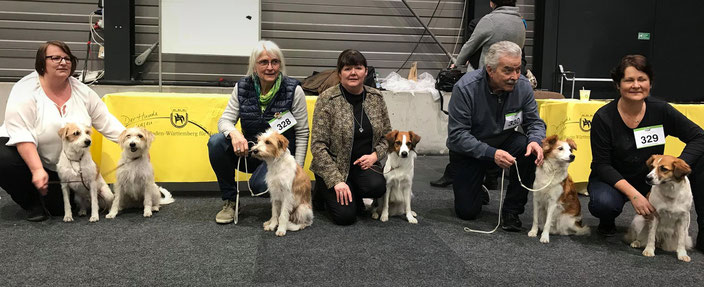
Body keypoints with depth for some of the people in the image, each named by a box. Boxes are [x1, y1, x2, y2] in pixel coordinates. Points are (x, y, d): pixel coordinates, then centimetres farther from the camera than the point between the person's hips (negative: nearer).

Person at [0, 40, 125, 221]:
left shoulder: (82, 92, -3)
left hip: (61, 166, 3)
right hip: (24, 151, -3)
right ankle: (33, 203, -8)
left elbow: (107, 123, -1)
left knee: (60, 208, -12)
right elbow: (21, 135, -25)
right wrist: (37, 170, -36)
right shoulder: (26, 90, -17)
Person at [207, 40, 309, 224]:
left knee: (259, 184, -32)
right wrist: (234, 133, -29)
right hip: (248, 152, 4)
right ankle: (230, 201, -7)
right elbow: (225, 120, -3)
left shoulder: (293, 90, -10)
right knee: (216, 142, -23)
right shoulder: (242, 87, -2)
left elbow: (302, 134, -6)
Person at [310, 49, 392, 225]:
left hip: (364, 164, 4)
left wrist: (375, 155, -10)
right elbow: (318, 145, -15)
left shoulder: (376, 97, 1)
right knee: (345, 215, -19)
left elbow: (387, 134, 11)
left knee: (377, 186, -29)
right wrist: (336, 181, -21)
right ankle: (324, 190, 14)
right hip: (333, 166, -3)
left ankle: (355, 197, 7)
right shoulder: (327, 99, -13)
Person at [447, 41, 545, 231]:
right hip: (470, 149, -3)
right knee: (467, 212, -8)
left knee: (529, 149, -31)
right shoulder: (465, 88, -27)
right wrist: (491, 153, -39)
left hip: (504, 141, 3)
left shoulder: (523, 86, -15)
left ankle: (512, 210, -13)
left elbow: (535, 121, -6)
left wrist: (535, 140, -30)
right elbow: (457, 135, -27)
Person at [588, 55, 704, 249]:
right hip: (614, 181, -3)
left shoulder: (661, 110, -9)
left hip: (651, 179, 3)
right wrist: (633, 194, -29)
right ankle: (607, 222, 2)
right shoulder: (603, 118, -17)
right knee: (604, 203, -38)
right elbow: (602, 165, -17)